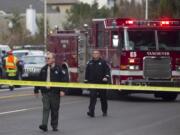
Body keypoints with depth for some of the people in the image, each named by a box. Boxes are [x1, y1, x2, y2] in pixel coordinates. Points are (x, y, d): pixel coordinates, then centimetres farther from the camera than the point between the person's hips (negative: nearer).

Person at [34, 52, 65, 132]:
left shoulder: (58, 69, -3)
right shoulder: (44, 69, 9)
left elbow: (62, 80, -8)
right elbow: (39, 80, 14)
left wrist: (62, 90, -17)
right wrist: (36, 90, 15)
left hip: (55, 92, -2)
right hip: (45, 92, 2)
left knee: (55, 110, 7)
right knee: (45, 109, -7)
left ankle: (54, 126, 17)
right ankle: (44, 125, -14)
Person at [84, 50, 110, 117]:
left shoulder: (103, 62, 1)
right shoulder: (90, 63, 9)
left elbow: (107, 70, -5)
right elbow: (87, 73, 14)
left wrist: (106, 77, -21)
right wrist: (86, 81, 11)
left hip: (102, 83, -1)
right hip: (93, 83, 1)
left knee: (103, 98, 10)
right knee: (92, 97, -11)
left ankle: (104, 111, 24)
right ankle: (91, 112, -17)